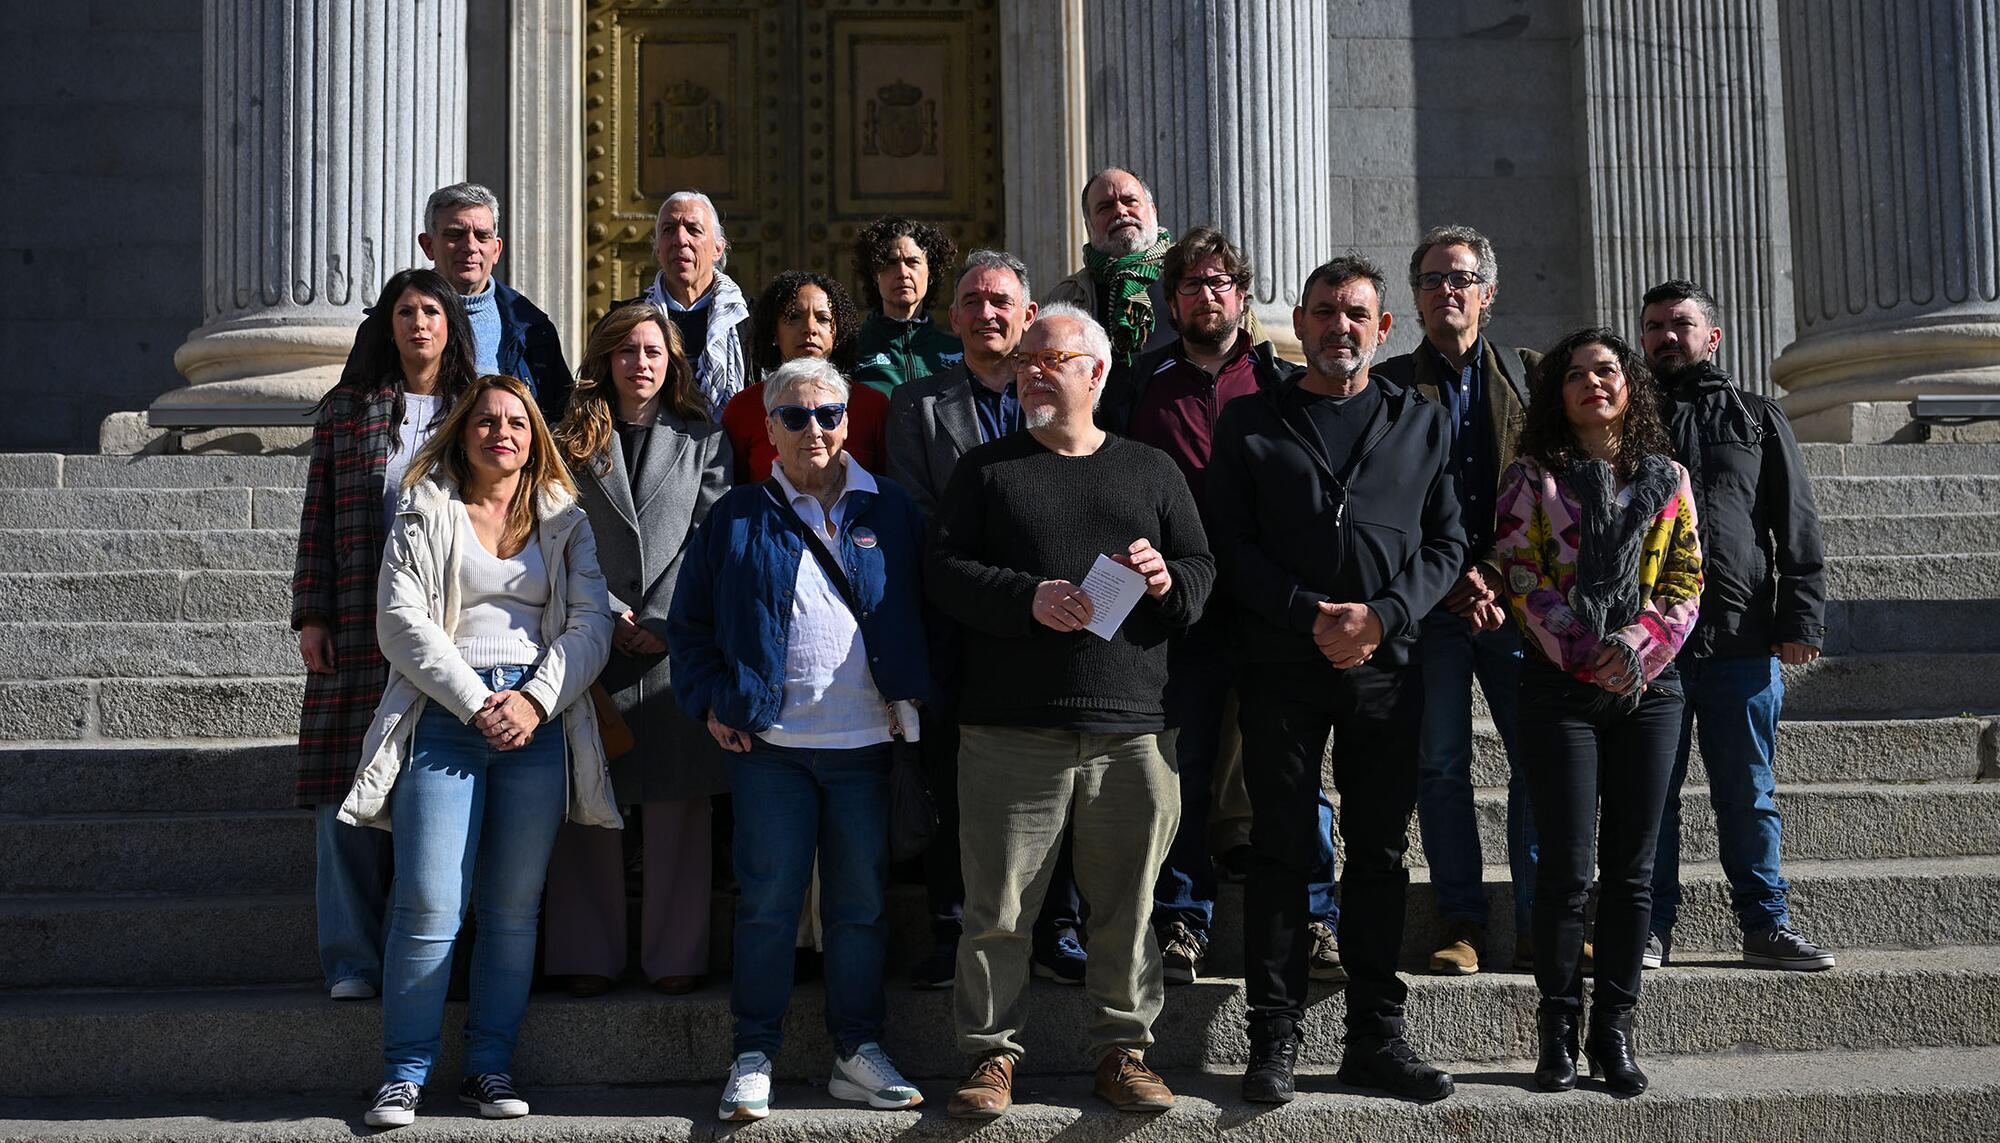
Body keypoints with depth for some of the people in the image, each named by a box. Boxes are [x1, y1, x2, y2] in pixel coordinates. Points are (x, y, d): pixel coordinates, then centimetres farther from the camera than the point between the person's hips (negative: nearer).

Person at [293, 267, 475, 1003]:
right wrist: (311, 615, 1)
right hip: (360, 630, 1)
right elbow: (318, 520, 9)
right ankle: (353, 961, 5)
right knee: (348, 793, -2)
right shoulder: (346, 410, 12)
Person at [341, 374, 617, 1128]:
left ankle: (489, 1069, 13)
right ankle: (404, 1076, 3)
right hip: (443, 720, -2)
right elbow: (401, 622, -1)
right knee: (430, 907, -8)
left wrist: (536, 700, -9)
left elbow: (590, 623, 6)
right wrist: (476, 703, -9)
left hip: (538, 725, 2)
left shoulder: (566, 521, 15)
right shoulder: (424, 513, 9)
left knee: (514, 910, 4)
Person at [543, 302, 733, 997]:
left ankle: (674, 955, 8)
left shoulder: (703, 441, 11)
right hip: (593, 640, 1)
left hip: (677, 645, 0)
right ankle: (589, 956, 9)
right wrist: (615, 619, -8)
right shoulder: (572, 445, 12)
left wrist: (664, 622, -10)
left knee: (677, 804, 1)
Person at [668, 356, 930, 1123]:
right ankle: (754, 1058, 12)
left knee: (861, 902, 8)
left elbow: (922, 611, 12)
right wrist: (711, 701, 0)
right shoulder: (739, 518, 5)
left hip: (864, 743, 1)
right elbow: (689, 620, 10)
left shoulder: (890, 512, 7)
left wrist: (910, 695, 2)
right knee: (768, 901, 2)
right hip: (769, 742, -1)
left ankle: (858, 1052, 20)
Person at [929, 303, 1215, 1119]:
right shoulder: (986, 469, 11)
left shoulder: (1151, 470, 16)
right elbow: (945, 573, 1)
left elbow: (1204, 570, 14)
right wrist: (1029, 598, -15)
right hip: (1012, 728, -1)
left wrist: (1168, 582, -9)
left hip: (1133, 730, 2)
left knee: (1128, 904, 6)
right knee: (999, 905, 1)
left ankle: (1122, 1049, 19)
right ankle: (992, 1053, 14)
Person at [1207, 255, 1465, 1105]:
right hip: (1281, 667, -2)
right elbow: (1232, 544, -1)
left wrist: (1382, 615, -10)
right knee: (1281, 852, 2)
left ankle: (1375, 1037, 16)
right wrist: (1311, 615, -14)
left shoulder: (1422, 423, 12)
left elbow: (1445, 542, 7)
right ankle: (1274, 1039, 10)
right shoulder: (1250, 422, 6)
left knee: (1379, 852, 7)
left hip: (1386, 667, 2)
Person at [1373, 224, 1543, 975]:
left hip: (1517, 600, 1)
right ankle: (1462, 924, 10)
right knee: (1441, 766, 2)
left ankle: (1539, 927, 8)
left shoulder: (1531, 375, 12)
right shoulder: (1389, 386, 7)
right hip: (1428, 604, -1)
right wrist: (1449, 577, -10)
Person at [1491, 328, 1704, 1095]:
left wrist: (1640, 646, -11)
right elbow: (1519, 574, -3)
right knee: (1567, 866, -4)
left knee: (1631, 867, 4)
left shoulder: (1669, 479, 12)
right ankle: (1559, 1032, 5)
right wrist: (1584, 653, -14)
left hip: (1648, 687, 3)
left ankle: (1614, 1031, 11)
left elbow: (1684, 580, 6)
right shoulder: (1534, 476, 4)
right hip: (1560, 688, -2)